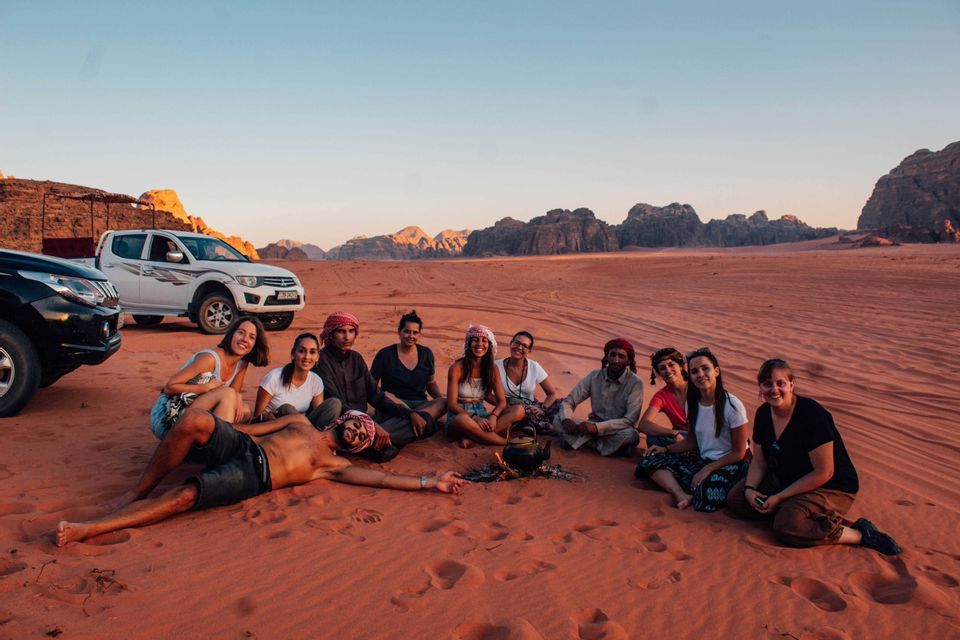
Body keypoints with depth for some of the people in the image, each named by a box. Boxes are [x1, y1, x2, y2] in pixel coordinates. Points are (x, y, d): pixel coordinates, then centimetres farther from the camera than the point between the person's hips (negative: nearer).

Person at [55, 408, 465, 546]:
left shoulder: (333, 464, 18)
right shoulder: (301, 423, 28)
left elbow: (378, 478, 8)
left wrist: (430, 483, -1)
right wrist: (216, 432, 16)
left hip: (251, 478, -3)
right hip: (239, 445, 3)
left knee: (183, 497, -28)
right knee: (194, 419, -29)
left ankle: (87, 529, -25)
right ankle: (140, 492, -12)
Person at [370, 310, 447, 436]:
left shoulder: (426, 354, 11)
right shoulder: (385, 354, 0)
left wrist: (442, 400, -1)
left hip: (421, 405, 3)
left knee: (445, 402, -28)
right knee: (386, 396, -36)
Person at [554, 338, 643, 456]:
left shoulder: (635, 383, -14)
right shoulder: (594, 376, -4)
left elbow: (630, 420, -20)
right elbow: (568, 402, -4)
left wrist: (597, 427, -32)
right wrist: (567, 420, -27)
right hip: (594, 426, 3)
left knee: (630, 435, -37)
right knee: (558, 421, -20)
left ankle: (587, 442, -20)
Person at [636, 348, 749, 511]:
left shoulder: (732, 405, -16)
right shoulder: (693, 403, 3)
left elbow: (739, 452, -10)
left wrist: (707, 469, -15)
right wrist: (666, 449, -1)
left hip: (730, 464, -6)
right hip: (702, 459, 7)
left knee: (707, 497, -37)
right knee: (650, 461, -9)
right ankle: (682, 495, -26)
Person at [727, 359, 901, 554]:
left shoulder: (813, 415, -25)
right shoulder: (763, 413, -3)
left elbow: (823, 473, -24)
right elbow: (759, 460, 7)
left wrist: (779, 498, -20)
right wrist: (749, 488, -13)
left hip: (831, 488, -7)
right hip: (785, 480, 8)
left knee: (787, 526, -30)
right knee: (736, 499, -5)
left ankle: (859, 534, -12)